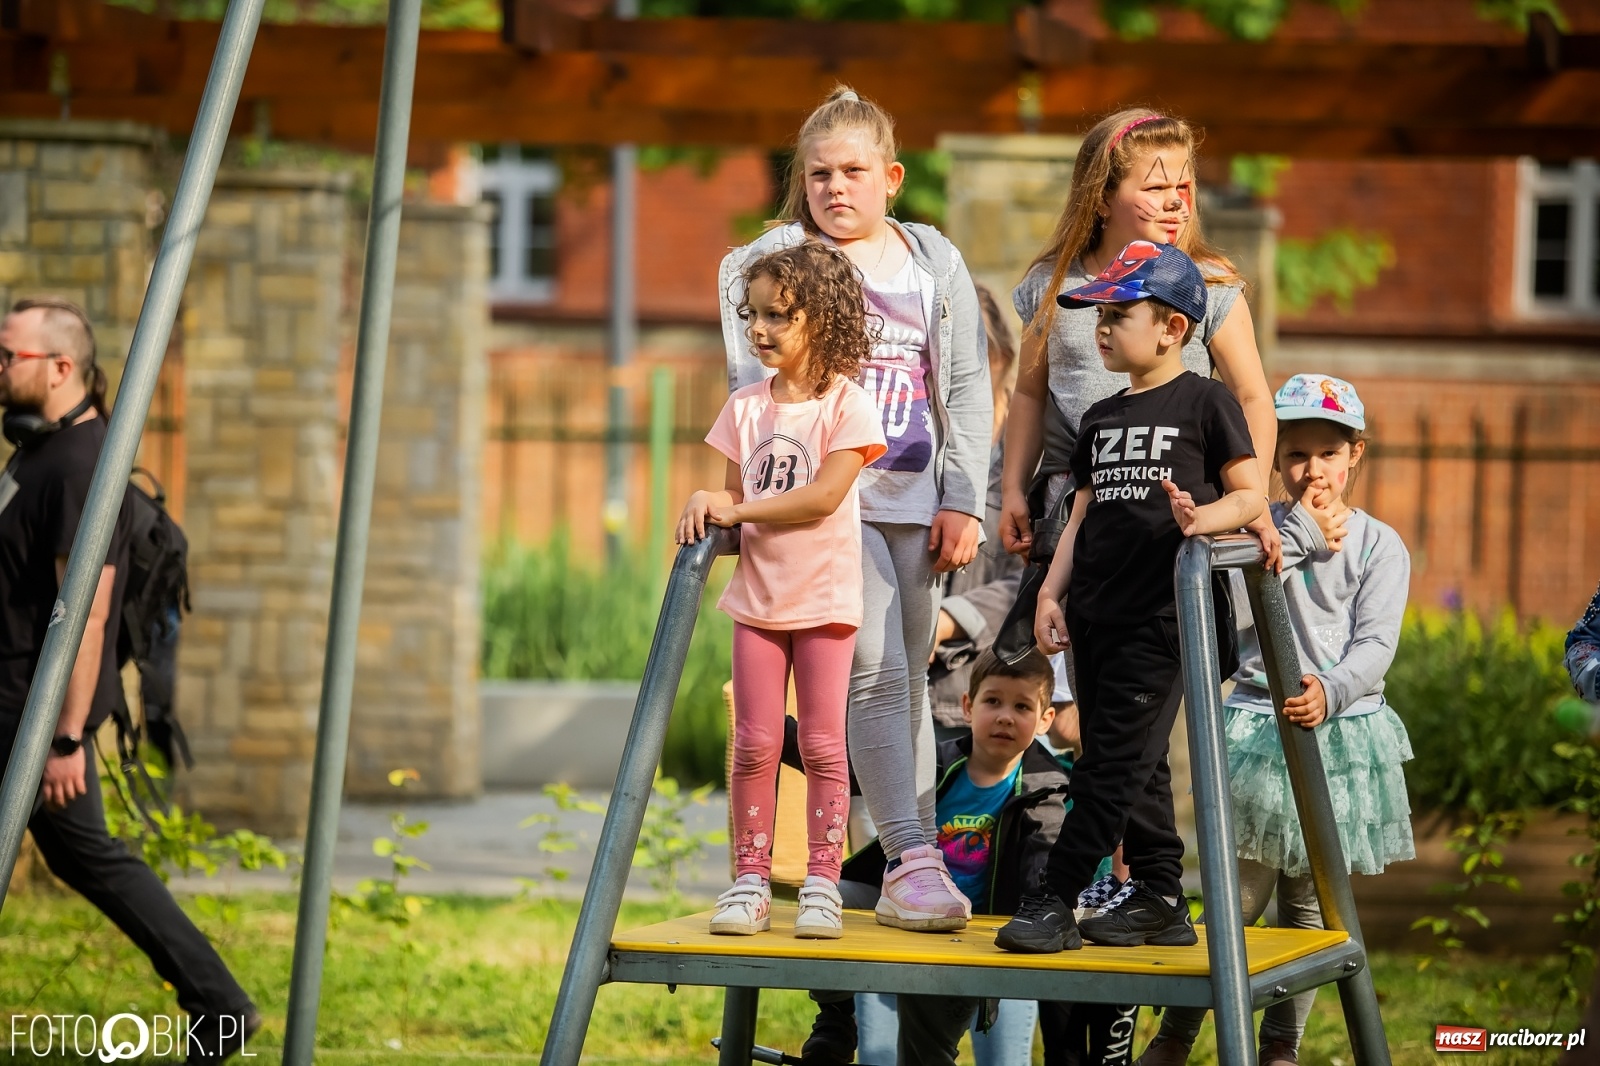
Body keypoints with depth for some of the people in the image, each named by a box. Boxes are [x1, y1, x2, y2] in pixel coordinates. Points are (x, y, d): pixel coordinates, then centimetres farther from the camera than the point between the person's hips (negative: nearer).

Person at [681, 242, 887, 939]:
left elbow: (823, 496, -15)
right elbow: (736, 502, 9)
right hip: (758, 594, 4)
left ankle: (821, 884, 4)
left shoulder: (845, 403, -6)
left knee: (822, 745, 0)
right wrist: (708, 512, -13)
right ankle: (750, 881, 7)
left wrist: (736, 509, -12)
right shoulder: (745, 407, 8)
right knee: (754, 745, 3)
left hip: (824, 597, -4)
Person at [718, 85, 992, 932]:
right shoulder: (773, 261, 3)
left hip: (916, 500, 4)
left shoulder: (936, 263, 13)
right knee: (874, 671, -14)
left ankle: (915, 871, 10)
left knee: (908, 682, 7)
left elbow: (968, 386, 12)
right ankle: (912, 861, -17)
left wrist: (962, 502, 4)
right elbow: (758, 380, -2)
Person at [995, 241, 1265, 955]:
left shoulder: (1205, 402, -3)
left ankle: (1054, 901, -10)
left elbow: (1250, 494, -4)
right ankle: (1160, 899, 16)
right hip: (1096, 613, 7)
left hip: (1160, 614, -7)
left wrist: (1203, 518, -24)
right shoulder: (1101, 418, 17)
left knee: (1114, 763, -8)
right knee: (1134, 767, 9)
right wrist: (1051, 591, 8)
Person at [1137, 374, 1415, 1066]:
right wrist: (1300, 536, -10)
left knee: (1308, 903, 5)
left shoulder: (1379, 546, 3)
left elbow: (1375, 646, -6)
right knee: (1240, 898, -4)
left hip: (1342, 730, 0)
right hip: (1258, 727, 0)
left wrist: (1329, 692, -25)